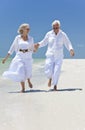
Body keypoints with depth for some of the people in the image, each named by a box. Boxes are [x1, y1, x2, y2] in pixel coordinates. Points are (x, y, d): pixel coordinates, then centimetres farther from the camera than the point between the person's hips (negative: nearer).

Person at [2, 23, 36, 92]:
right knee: (21, 72, -8)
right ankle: (23, 88, 9)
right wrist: (6, 58, 1)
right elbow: (12, 48, 3)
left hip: (28, 57, 1)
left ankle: (29, 80, 35)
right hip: (19, 57, 0)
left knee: (27, 72, -3)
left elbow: (33, 49, 9)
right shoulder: (17, 38, 0)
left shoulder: (30, 38, 3)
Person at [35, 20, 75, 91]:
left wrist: (71, 50, -23)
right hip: (50, 55, 1)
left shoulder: (63, 35, -6)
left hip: (59, 56, 0)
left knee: (57, 71, -5)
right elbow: (44, 42, 8)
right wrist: (38, 45, -11)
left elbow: (68, 44, -4)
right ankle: (50, 78, 26)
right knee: (49, 71, -10)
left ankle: (55, 85, 17)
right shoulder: (49, 34, -3)